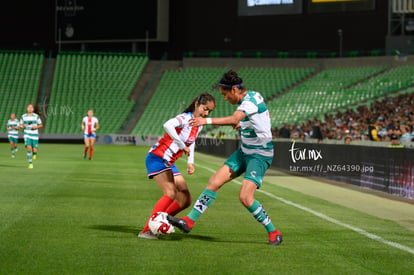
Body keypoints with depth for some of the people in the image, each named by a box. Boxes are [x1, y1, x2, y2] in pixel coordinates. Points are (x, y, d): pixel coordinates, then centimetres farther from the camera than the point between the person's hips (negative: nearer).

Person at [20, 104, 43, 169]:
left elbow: (41, 125, 7)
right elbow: (21, 125, 13)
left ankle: (34, 153, 37)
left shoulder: (36, 116, 0)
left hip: (35, 135, 0)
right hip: (27, 135, 0)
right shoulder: (23, 116, 3)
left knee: (34, 150, -5)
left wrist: (36, 127, -13)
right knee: (28, 148, -19)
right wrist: (22, 126, -11)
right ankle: (30, 163, -7)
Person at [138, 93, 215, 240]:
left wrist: (190, 162, 11)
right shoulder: (186, 118, -18)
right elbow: (168, 125, -39)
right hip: (157, 158, -9)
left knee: (186, 200, 6)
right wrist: (183, 146, -34)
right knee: (171, 193, -25)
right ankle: (146, 231, -23)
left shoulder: (198, 125, 8)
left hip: (169, 164, 9)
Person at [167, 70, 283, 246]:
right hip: (244, 151, 10)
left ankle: (274, 233, -1)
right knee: (214, 181, 1)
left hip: (259, 155, -10)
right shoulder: (253, 96, 6)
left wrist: (207, 121, -46)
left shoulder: (250, 101, -23)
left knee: (245, 197, -19)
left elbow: (234, 119, -42)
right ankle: (189, 221, 5)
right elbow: (266, 115, 24)